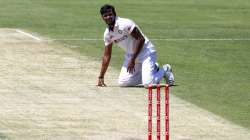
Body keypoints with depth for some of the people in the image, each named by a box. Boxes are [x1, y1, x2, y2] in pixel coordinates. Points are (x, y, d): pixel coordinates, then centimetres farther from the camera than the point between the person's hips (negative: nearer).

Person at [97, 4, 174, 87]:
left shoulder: (125, 24, -21)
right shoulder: (107, 34, 1)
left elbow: (141, 39, -23)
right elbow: (107, 56, 8)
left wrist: (133, 60, -23)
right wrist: (101, 77, 5)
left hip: (145, 51, -8)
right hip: (130, 55, 8)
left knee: (148, 83, -23)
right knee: (122, 82, -1)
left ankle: (165, 70, 11)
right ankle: (154, 69, 18)